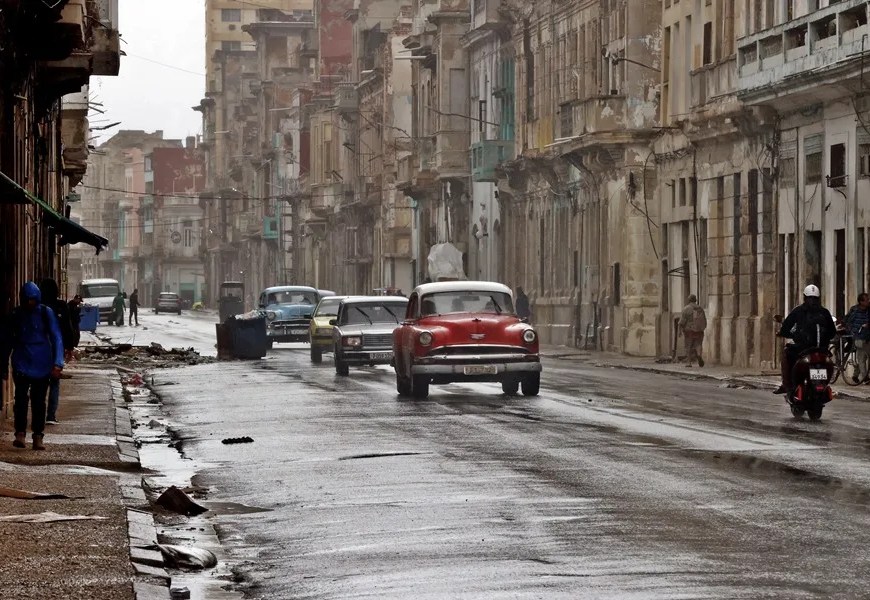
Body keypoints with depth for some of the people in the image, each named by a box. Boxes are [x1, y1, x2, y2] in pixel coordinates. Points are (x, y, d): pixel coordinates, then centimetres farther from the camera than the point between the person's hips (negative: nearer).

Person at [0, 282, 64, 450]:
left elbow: (56, 338, -8)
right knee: (21, 397, -14)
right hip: (22, 363, 0)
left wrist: (58, 363, -19)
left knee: (39, 400, 4)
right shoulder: (16, 315, 1)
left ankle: (38, 437, 9)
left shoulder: (46, 313, -4)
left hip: (42, 365, 0)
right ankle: (20, 433, -11)